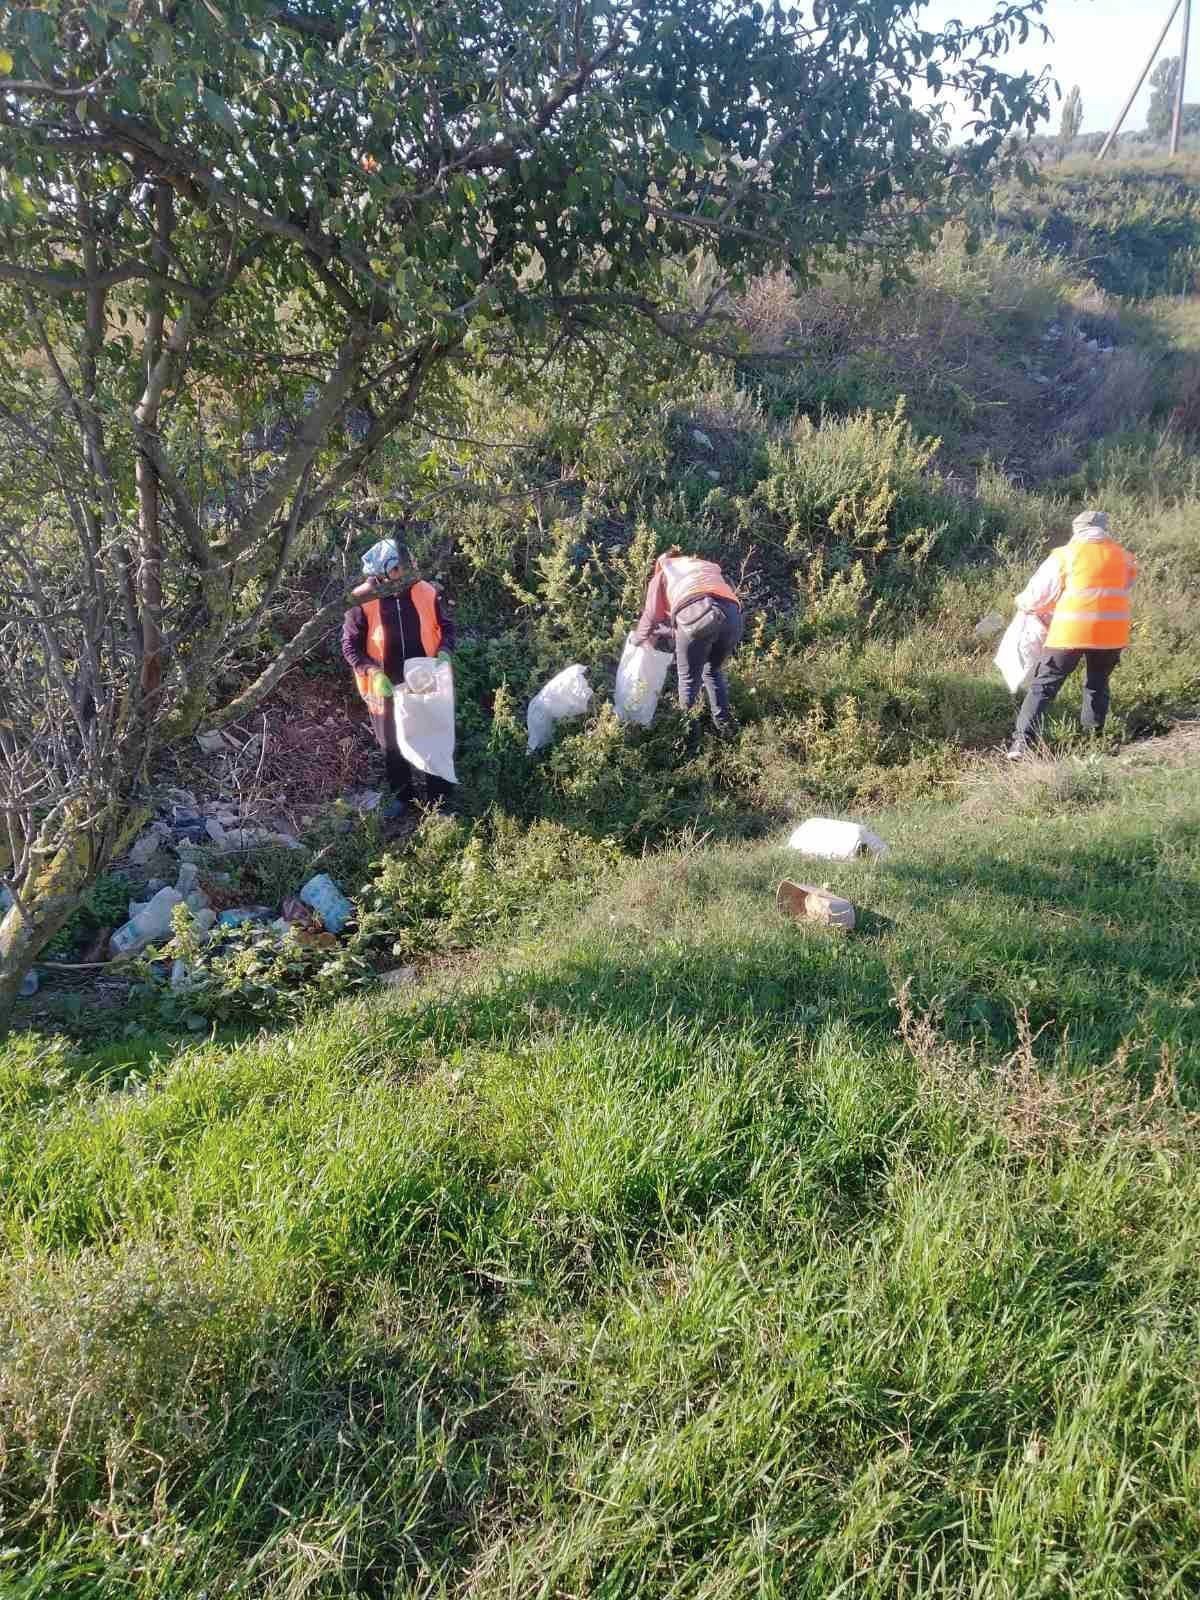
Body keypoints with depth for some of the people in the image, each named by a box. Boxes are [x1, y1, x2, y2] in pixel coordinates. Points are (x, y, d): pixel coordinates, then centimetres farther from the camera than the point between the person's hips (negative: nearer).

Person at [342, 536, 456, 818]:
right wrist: (373, 673, -23)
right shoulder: (363, 601, -14)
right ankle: (402, 796, 37)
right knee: (392, 746, 16)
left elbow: (445, 626, 5)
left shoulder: (426, 592, -8)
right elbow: (350, 645, -9)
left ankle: (438, 801, 28)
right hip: (386, 689, -1)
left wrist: (444, 653, -14)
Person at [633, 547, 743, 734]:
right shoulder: (709, 567, 43)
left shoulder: (662, 574, 32)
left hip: (695, 615, -4)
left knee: (689, 678, 14)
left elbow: (652, 616, 24)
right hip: (732, 613, 4)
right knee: (714, 671, 26)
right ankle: (724, 726, 23)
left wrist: (638, 638, 45)